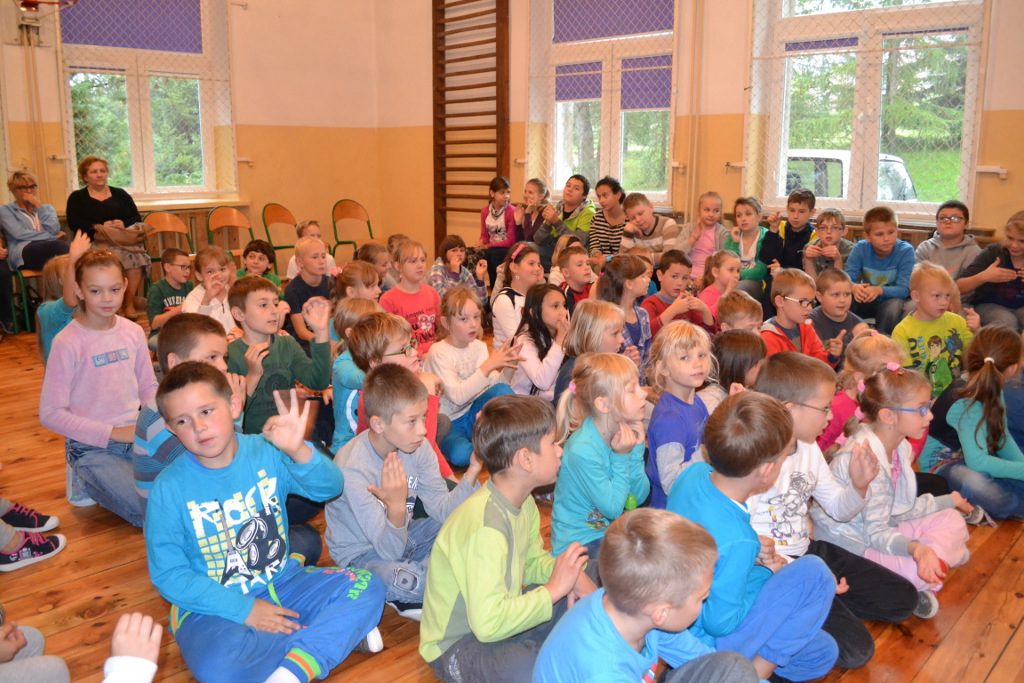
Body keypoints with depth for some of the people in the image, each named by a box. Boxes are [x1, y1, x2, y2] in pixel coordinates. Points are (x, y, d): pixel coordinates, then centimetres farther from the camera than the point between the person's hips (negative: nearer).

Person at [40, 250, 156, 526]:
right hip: (92, 448, -5)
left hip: (136, 435, 5)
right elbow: (51, 413, -12)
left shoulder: (133, 332, 1)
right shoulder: (67, 342, -13)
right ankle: (90, 482, 7)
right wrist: (112, 433, -16)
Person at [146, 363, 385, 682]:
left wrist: (298, 451, -39)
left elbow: (329, 488, -18)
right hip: (214, 604, -2)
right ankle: (335, 632, -13)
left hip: (281, 583, 3)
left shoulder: (266, 452, -8)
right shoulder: (170, 488, -12)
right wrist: (243, 609, -16)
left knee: (366, 587, -13)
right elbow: (168, 575, -10)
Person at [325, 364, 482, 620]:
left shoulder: (418, 446, -11)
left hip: (403, 534, 7)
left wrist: (473, 470, -25)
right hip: (362, 553, -6)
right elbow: (390, 551, -28)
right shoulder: (353, 469, -30)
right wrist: (397, 507, -49)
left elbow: (442, 510, -11)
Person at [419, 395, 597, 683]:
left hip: (498, 612, 9)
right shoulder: (486, 526, -33)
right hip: (457, 645, -9)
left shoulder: (523, 502, -3)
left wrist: (571, 574, -10)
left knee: (595, 576, 9)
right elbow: (489, 623, -37)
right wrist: (554, 589, -25)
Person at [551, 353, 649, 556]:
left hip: (611, 532, 8)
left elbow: (640, 497, -1)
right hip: (578, 545, -7)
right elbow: (613, 508, -18)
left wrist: (636, 450, -13)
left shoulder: (625, 431, -3)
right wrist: (622, 457, -20)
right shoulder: (583, 451, -25)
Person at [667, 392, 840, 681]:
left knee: (824, 655, 18)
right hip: (707, 644, -8)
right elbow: (721, 623, -24)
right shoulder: (736, 541, -35)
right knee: (814, 573, -14)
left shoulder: (695, 472, -12)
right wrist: (768, 571, -11)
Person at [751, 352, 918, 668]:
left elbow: (840, 510, 16)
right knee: (855, 650, -18)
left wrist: (859, 486, -7)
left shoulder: (809, 448, 4)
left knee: (904, 599, 9)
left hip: (810, 552, 9)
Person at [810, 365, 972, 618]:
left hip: (878, 531, 10)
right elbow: (876, 533, -26)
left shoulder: (899, 447, 1)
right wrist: (915, 547, -44)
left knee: (951, 520, 9)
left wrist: (948, 501, 18)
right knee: (918, 570, -29)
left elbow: (901, 508, 9)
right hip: (851, 544, -10)